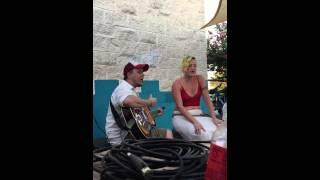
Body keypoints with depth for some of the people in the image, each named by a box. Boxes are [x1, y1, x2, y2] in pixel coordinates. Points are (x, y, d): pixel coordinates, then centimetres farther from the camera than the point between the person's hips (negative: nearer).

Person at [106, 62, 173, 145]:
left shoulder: (131, 90, 18)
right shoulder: (123, 88, -15)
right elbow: (129, 101, -40)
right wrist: (149, 102, -24)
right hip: (124, 135, -10)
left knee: (168, 133, 12)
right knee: (167, 135, -13)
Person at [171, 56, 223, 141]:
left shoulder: (200, 79, 2)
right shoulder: (177, 83, -10)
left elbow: (207, 99, -3)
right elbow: (179, 106, -16)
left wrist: (214, 118, -15)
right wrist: (194, 122, -27)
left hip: (199, 115, 4)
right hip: (182, 116, -4)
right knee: (200, 133, -32)